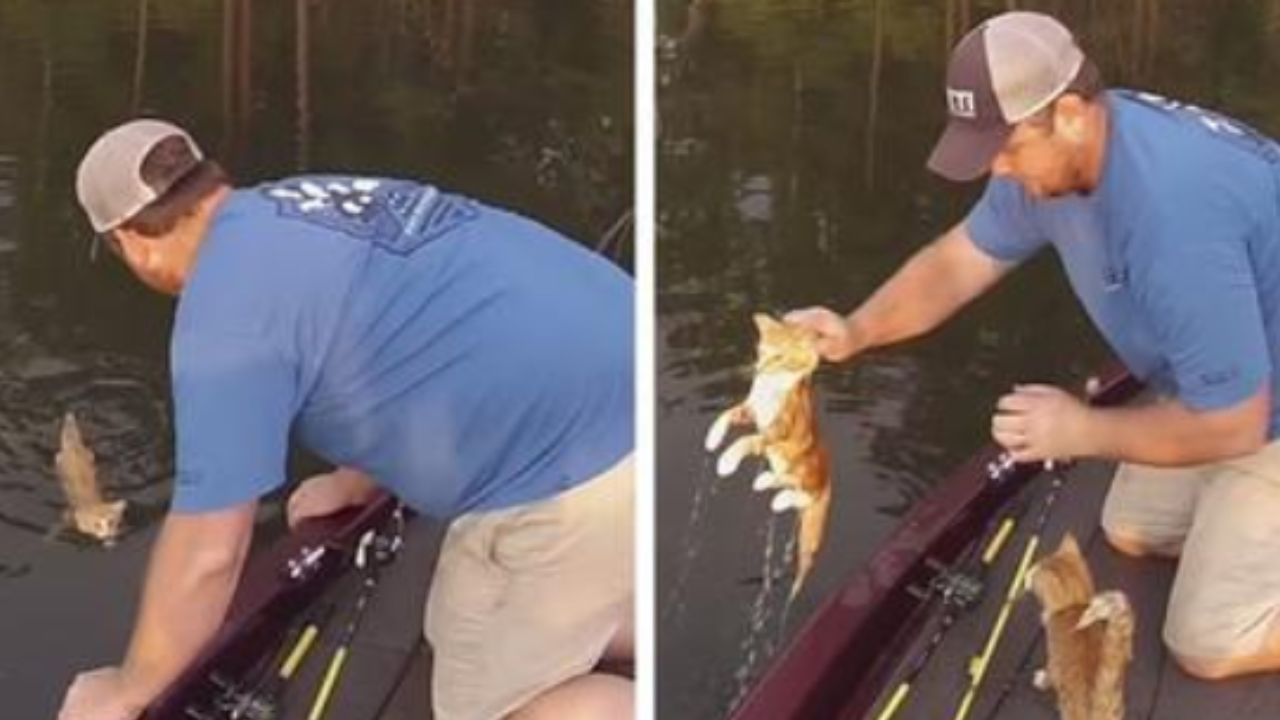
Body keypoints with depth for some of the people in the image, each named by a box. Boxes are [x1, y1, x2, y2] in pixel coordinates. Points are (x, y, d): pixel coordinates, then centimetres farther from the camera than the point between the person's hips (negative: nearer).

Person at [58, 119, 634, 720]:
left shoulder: (224, 310, -11)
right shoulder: (313, 206, 16)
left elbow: (208, 553, -9)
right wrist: (357, 484, 44)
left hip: (576, 465, -9)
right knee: (476, 625, 24)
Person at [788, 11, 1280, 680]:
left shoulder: (1172, 213, -39)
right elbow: (957, 259, 1)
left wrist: (1083, 432, -20)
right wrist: (857, 331, -16)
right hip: (1225, 385, 9)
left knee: (1208, 644, -8)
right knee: (1132, 533, 21)